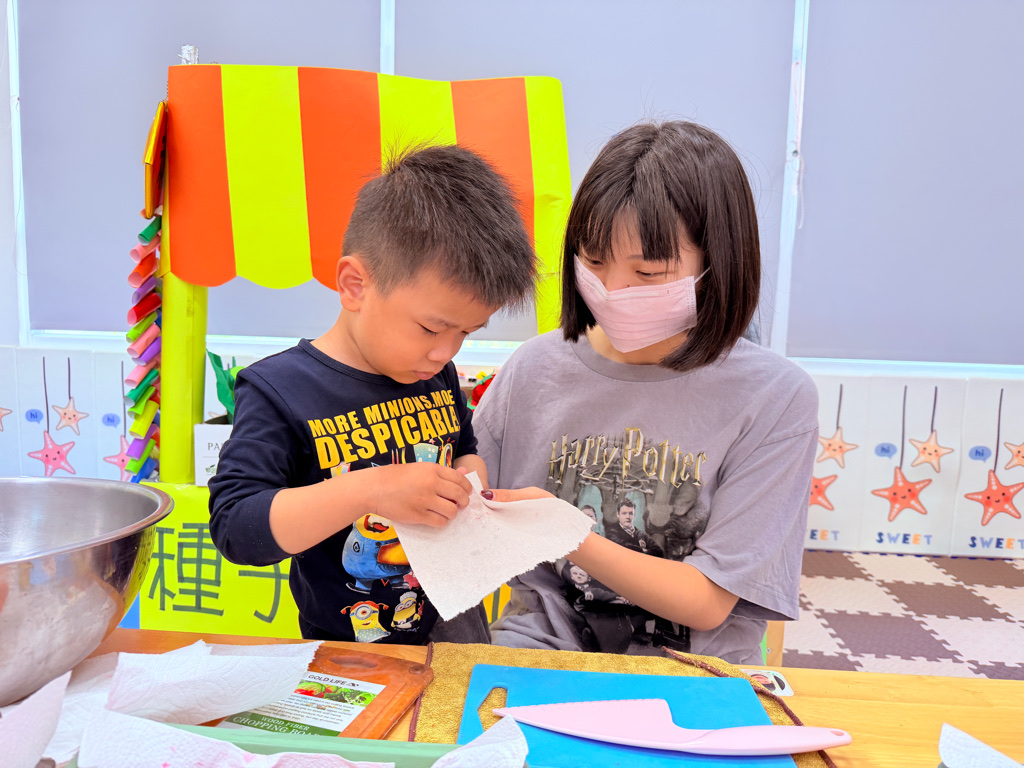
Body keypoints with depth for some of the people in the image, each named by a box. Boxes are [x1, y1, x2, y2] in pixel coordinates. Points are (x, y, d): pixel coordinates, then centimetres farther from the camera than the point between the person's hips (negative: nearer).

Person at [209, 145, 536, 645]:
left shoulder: (437, 376, -1)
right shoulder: (279, 391, -19)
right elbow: (234, 528, -27)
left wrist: (468, 482, -7)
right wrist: (372, 488, -38)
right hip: (348, 651, -3)